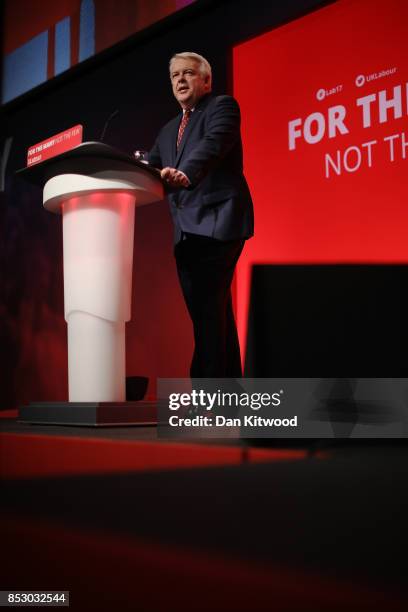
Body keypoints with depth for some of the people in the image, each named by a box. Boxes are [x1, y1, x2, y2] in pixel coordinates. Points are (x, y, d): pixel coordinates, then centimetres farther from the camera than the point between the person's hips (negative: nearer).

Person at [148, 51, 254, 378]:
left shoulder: (222, 106, 3)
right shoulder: (169, 130, 26)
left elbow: (214, 144, -18)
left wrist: (186, 174, -37)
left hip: (217, 223, -8)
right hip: (186, 231, 8)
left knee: (208, 309, -15)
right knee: (213, 312, 9)